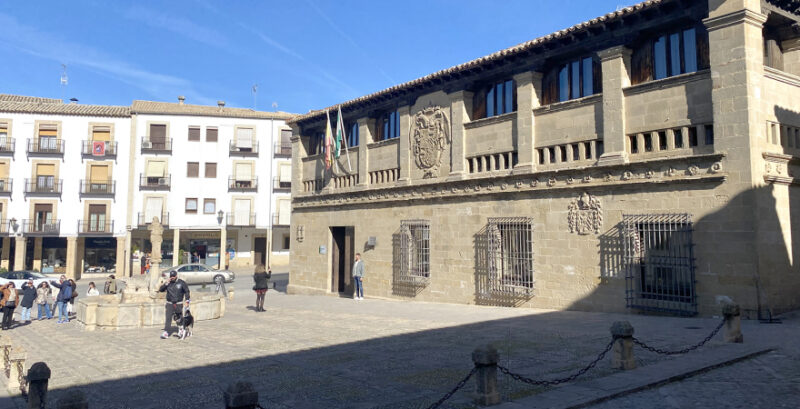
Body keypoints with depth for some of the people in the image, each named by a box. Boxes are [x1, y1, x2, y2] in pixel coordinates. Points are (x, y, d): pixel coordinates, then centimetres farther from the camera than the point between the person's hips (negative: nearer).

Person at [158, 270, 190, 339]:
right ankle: (166, 332, -13)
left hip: (179, 304, -1)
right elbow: (160, 290, -2)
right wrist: (166, 283, -14)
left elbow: (186, 291, 3)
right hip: (170, 304, 1)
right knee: (168, 318, -10)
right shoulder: (168, 283, 4)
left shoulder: (181, 283, -2)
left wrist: (187, 300, -2)